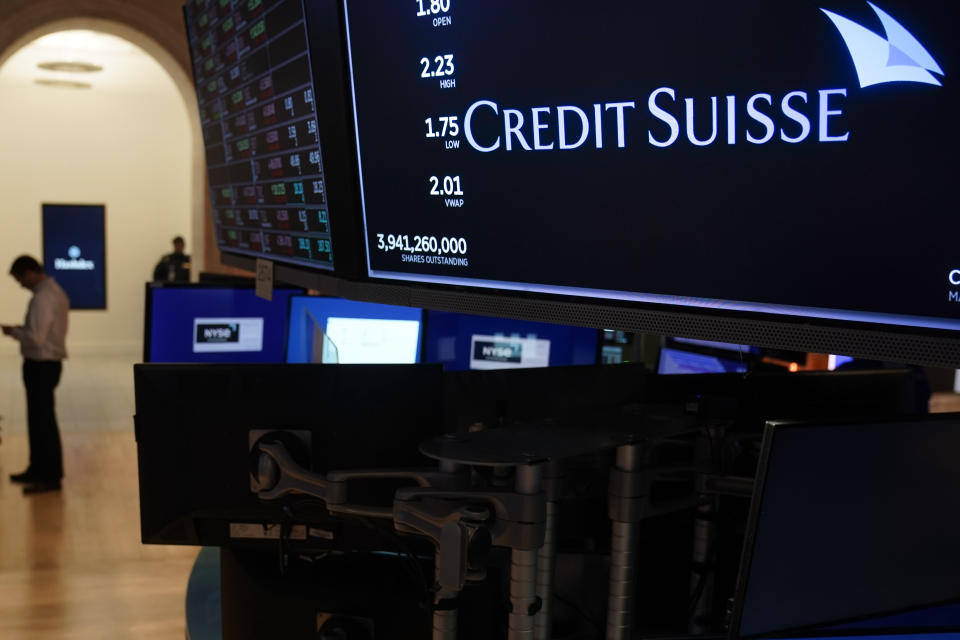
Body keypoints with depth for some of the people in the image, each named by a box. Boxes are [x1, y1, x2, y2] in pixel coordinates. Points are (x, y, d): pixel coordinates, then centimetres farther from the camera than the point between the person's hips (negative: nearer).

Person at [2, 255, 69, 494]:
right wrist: (20, 330, 12)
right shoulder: (55, 291, 12)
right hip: (50, 362, 10)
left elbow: (36, 338, -25)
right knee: (38, 418, 18)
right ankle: (38, 469, 29)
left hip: (41, 366, -10)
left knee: (43, 420, -3)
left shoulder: (42, 298, -20)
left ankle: (51, 477, 4)